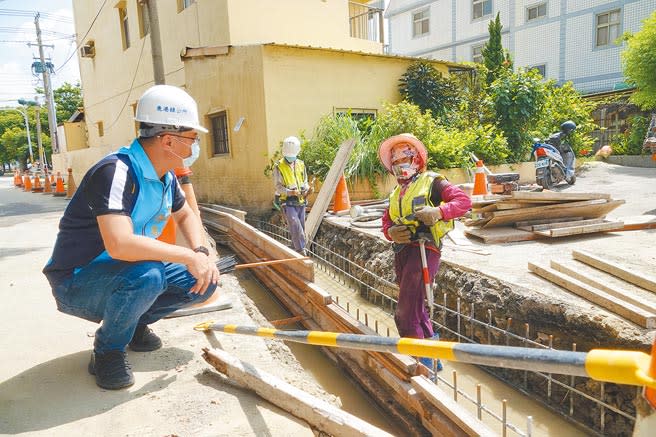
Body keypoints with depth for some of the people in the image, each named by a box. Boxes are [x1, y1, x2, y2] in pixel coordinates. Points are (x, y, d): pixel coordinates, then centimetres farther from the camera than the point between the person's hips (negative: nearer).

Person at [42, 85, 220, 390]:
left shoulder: (165, 176, -2)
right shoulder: (116, 171, -28)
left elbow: (186, 216, 14)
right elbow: (120, 244, -41)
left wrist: (202, 252, -6)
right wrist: (188, 255, -30)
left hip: (127, 274, 7)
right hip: (77, 283, -7)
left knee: (203, 280, -7)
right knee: (146, 274, -36)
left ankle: (134, 322, 14)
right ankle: (108, 351, -9)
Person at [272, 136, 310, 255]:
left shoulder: (301, 164, 10)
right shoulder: (279, 167, -5)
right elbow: (279, 186, -8)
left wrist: (306, 189, -4)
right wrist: (291, 192, -24)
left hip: (301, 201, 5)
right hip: (288, 202, -5)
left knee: (300, 228, 10)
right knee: (295, 226, -16)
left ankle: (295, 249, 23)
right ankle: (301, 251, -13)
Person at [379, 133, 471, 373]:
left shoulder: (431, 182, 1)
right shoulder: (397, 192, 23)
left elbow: (464, 200, -9)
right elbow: (386, 221, 17)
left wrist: (439, 212, -26)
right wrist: (391, 232, -6)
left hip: (424, 248, -8)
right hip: (402, 252, 8)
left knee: (405, 315, -13)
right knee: (416, 309, 18)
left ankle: (422, 361, 0)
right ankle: (433, 357, 34)